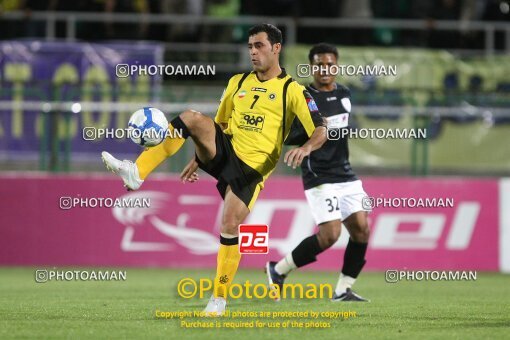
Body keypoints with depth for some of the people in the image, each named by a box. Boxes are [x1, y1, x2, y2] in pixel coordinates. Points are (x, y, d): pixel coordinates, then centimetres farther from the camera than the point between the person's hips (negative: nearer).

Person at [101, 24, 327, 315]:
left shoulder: (292, 90, -2)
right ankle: (136, 173, -29)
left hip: (252, 169, -4)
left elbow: (321, 132, -9)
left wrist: (305, 148, -30)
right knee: (192, 118, -22)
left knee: (230, 227, -16)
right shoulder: (238, 82, 15)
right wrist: (200, 158, 21)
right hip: (224, 152, 4)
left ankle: (220, 298, 2)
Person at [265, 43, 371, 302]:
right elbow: (282, 136, -11)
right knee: (330, 235, -15)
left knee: (361, 229, -5)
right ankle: (278, 270, 3)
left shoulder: (344, 94, 13)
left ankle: (343, 289, 6)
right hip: (319, 179, -7)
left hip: (345, 174, 7)